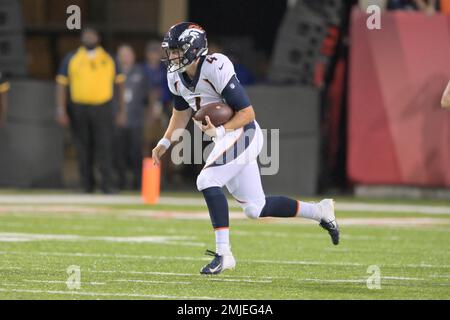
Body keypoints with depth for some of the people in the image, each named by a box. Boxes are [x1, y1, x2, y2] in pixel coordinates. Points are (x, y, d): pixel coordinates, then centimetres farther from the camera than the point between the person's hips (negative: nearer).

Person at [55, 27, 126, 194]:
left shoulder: (109, 59, 11)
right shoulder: (71, 59, 8)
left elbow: (120, 83, 13)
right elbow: (61, 83, 6)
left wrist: (122, 110, 8)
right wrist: (61, 109, -3)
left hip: (103, 109, -1)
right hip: (80, 109, 1)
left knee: (105, 146, -10)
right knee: (83, 148, 3)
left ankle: (107, 185, -12)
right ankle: (87, 185, 12)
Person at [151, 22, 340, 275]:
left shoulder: (216, 69, -24)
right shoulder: (176, 77, 1)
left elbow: (247, 113, -22)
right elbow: (182, 112, 20)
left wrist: (220, 131, -36)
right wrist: (165, 142, 10)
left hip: (242, 133, -9)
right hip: (224, 140, 9)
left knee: (207, 181, -25)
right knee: (255, 209, 10)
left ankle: (224, 254, -22)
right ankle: (320, 211, 27)